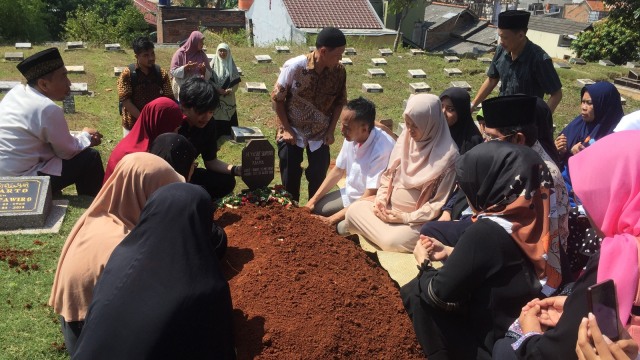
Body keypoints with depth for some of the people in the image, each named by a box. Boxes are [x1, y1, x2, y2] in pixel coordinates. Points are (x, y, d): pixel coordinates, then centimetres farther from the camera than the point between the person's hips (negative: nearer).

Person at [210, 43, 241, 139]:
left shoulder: (231, 64, 6)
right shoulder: (213, 63, 2)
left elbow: (236, 81, 3)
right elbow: (209, 80, -3)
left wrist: (229, 90, -13)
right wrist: (218, 89, -15)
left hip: (229, 98, 1)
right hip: (215, 97, -1)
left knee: (228, 118, 1)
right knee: (216, 119, -2)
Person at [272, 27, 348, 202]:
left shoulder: (339, 71, -12)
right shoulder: (294, 66, -21)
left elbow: (339, 102, 2)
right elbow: (277, 98, -10)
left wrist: (331, 130, -2)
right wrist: (286, 129, -10)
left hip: (320, 134, 2)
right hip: (292, 131, -2)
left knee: (318, 179, 8)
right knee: (290, 179, 8)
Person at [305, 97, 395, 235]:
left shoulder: (382, 149, -32)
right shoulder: (351, 138, -10)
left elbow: (370, 197, -28)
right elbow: (338, 171, 6)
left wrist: (331, 220, -24)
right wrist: (313, 200, 1)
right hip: (350, 193, 7)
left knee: (341, 228, -29)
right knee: (313, 210, 0)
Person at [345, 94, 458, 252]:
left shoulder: (447, 156, -17)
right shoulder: (406, 139, 3)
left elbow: (441, 203, -15)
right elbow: (389, 175, 11)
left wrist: (407, 217, -19)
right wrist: (381, 200, -6)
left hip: (419, 219, -6)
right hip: (391, 209, 7)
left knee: (392, 241, -30)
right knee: (353, 210, -9)